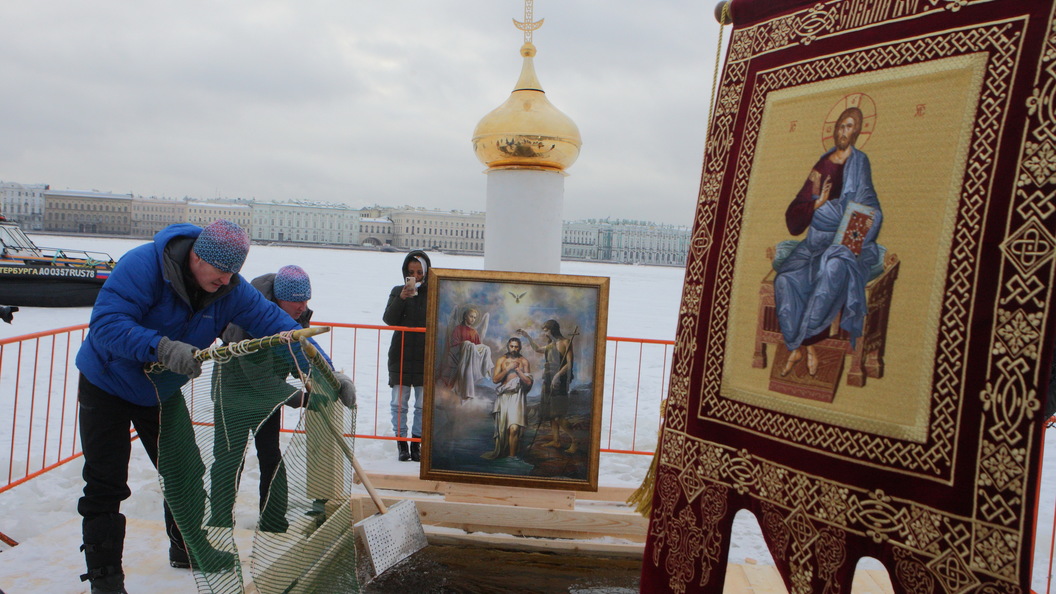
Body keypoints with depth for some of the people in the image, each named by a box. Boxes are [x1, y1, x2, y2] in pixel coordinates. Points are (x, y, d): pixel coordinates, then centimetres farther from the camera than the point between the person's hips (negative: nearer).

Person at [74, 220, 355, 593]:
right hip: (107, 385, -5)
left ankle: (188, 549, 33)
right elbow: (105, 324, -39)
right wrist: (161, 347, -53)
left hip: (162, 391, 5)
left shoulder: (231, 290, -17)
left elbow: (275, 323, -20)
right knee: (106, 485, -4)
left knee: (186, 472, 11)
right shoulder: (142, 265, -32)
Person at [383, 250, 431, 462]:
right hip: (400, 356, 1)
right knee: (399, 403, 3)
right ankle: (401, 442, 14)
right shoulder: (398, 291, 7)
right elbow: (388, 319, -5)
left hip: (425, 358, -1)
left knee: (423, 405, 4)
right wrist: (402, 299, -14)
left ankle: (416, 442, 16)